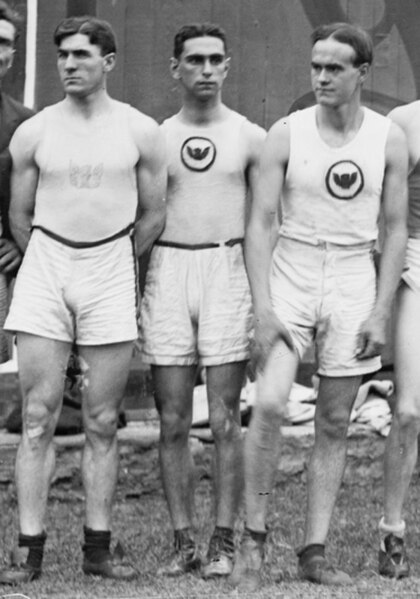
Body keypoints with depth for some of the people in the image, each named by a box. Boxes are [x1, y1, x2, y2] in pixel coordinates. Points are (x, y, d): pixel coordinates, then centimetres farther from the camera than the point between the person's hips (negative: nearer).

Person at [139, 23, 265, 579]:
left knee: (224, 421, -4)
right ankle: (183, 543, 6)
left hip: (227, 271, -2)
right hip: (165, 274, 2)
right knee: (172, 422, 0)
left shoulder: (250, 138, 6)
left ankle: (223, 543, 1)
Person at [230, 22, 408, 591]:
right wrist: (262, 307, -13)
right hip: (289, 278, -2)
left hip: (353, 280, 2)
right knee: (269, 404, -19)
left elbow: (395, 230, 4)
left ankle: (315, 551, 10)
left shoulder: (389, 139, 0)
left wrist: (381, 312, -4)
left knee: (334, 424, 4)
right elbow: (259, 223, -5)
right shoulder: (286, 134, -4)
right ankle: (253, 539, -8)